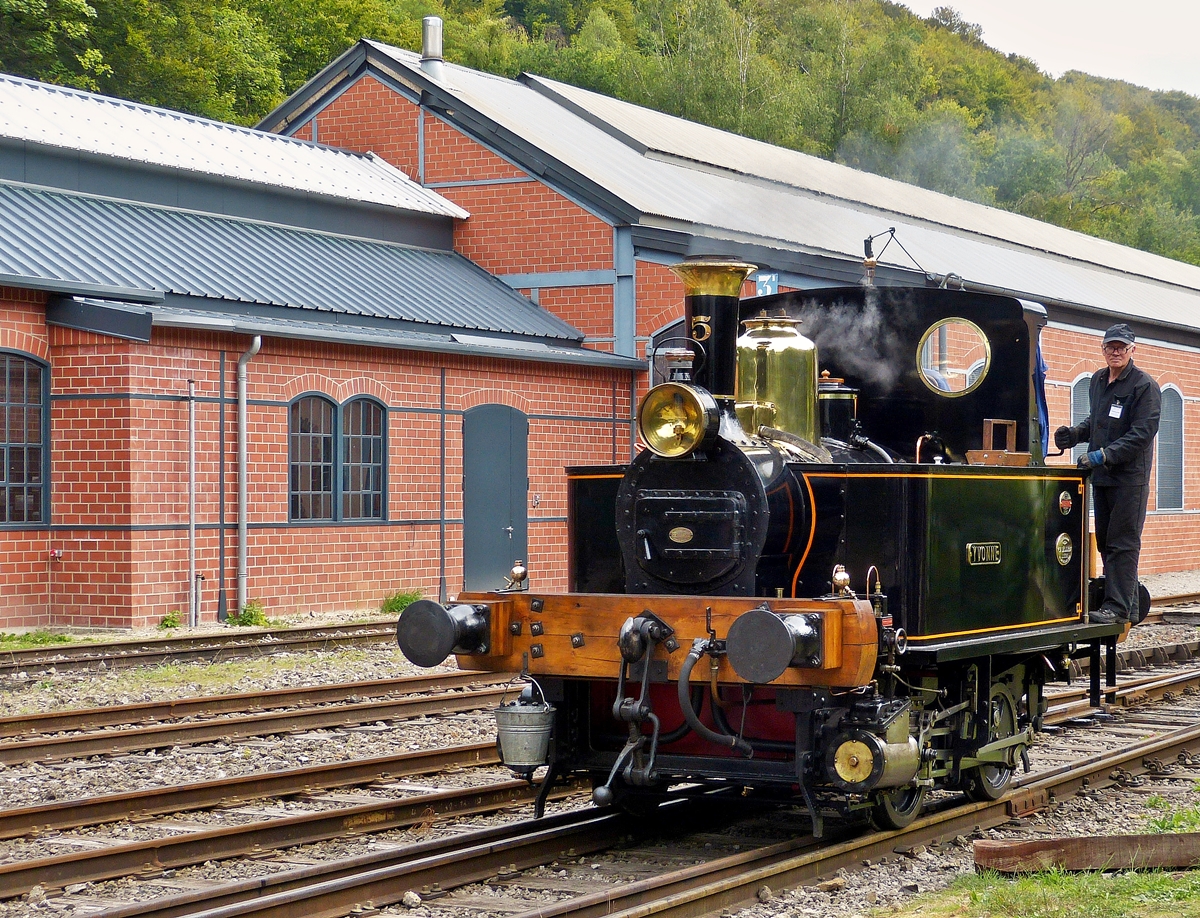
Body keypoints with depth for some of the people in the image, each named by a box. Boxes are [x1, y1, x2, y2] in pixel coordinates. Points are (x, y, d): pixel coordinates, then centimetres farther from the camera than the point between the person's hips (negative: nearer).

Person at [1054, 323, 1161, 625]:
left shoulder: (1144, 386, -10)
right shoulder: (1098, 380, 13)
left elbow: (1142, 433, -18)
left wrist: (1103, 455, -23)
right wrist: (1075, 434, 9)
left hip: (1130, 476, -8)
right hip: (1101, 475, 8)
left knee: (1122, 543, -9)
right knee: (1105, 541, 10)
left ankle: (1118, 607, -9)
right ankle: (1127, 605, 17)